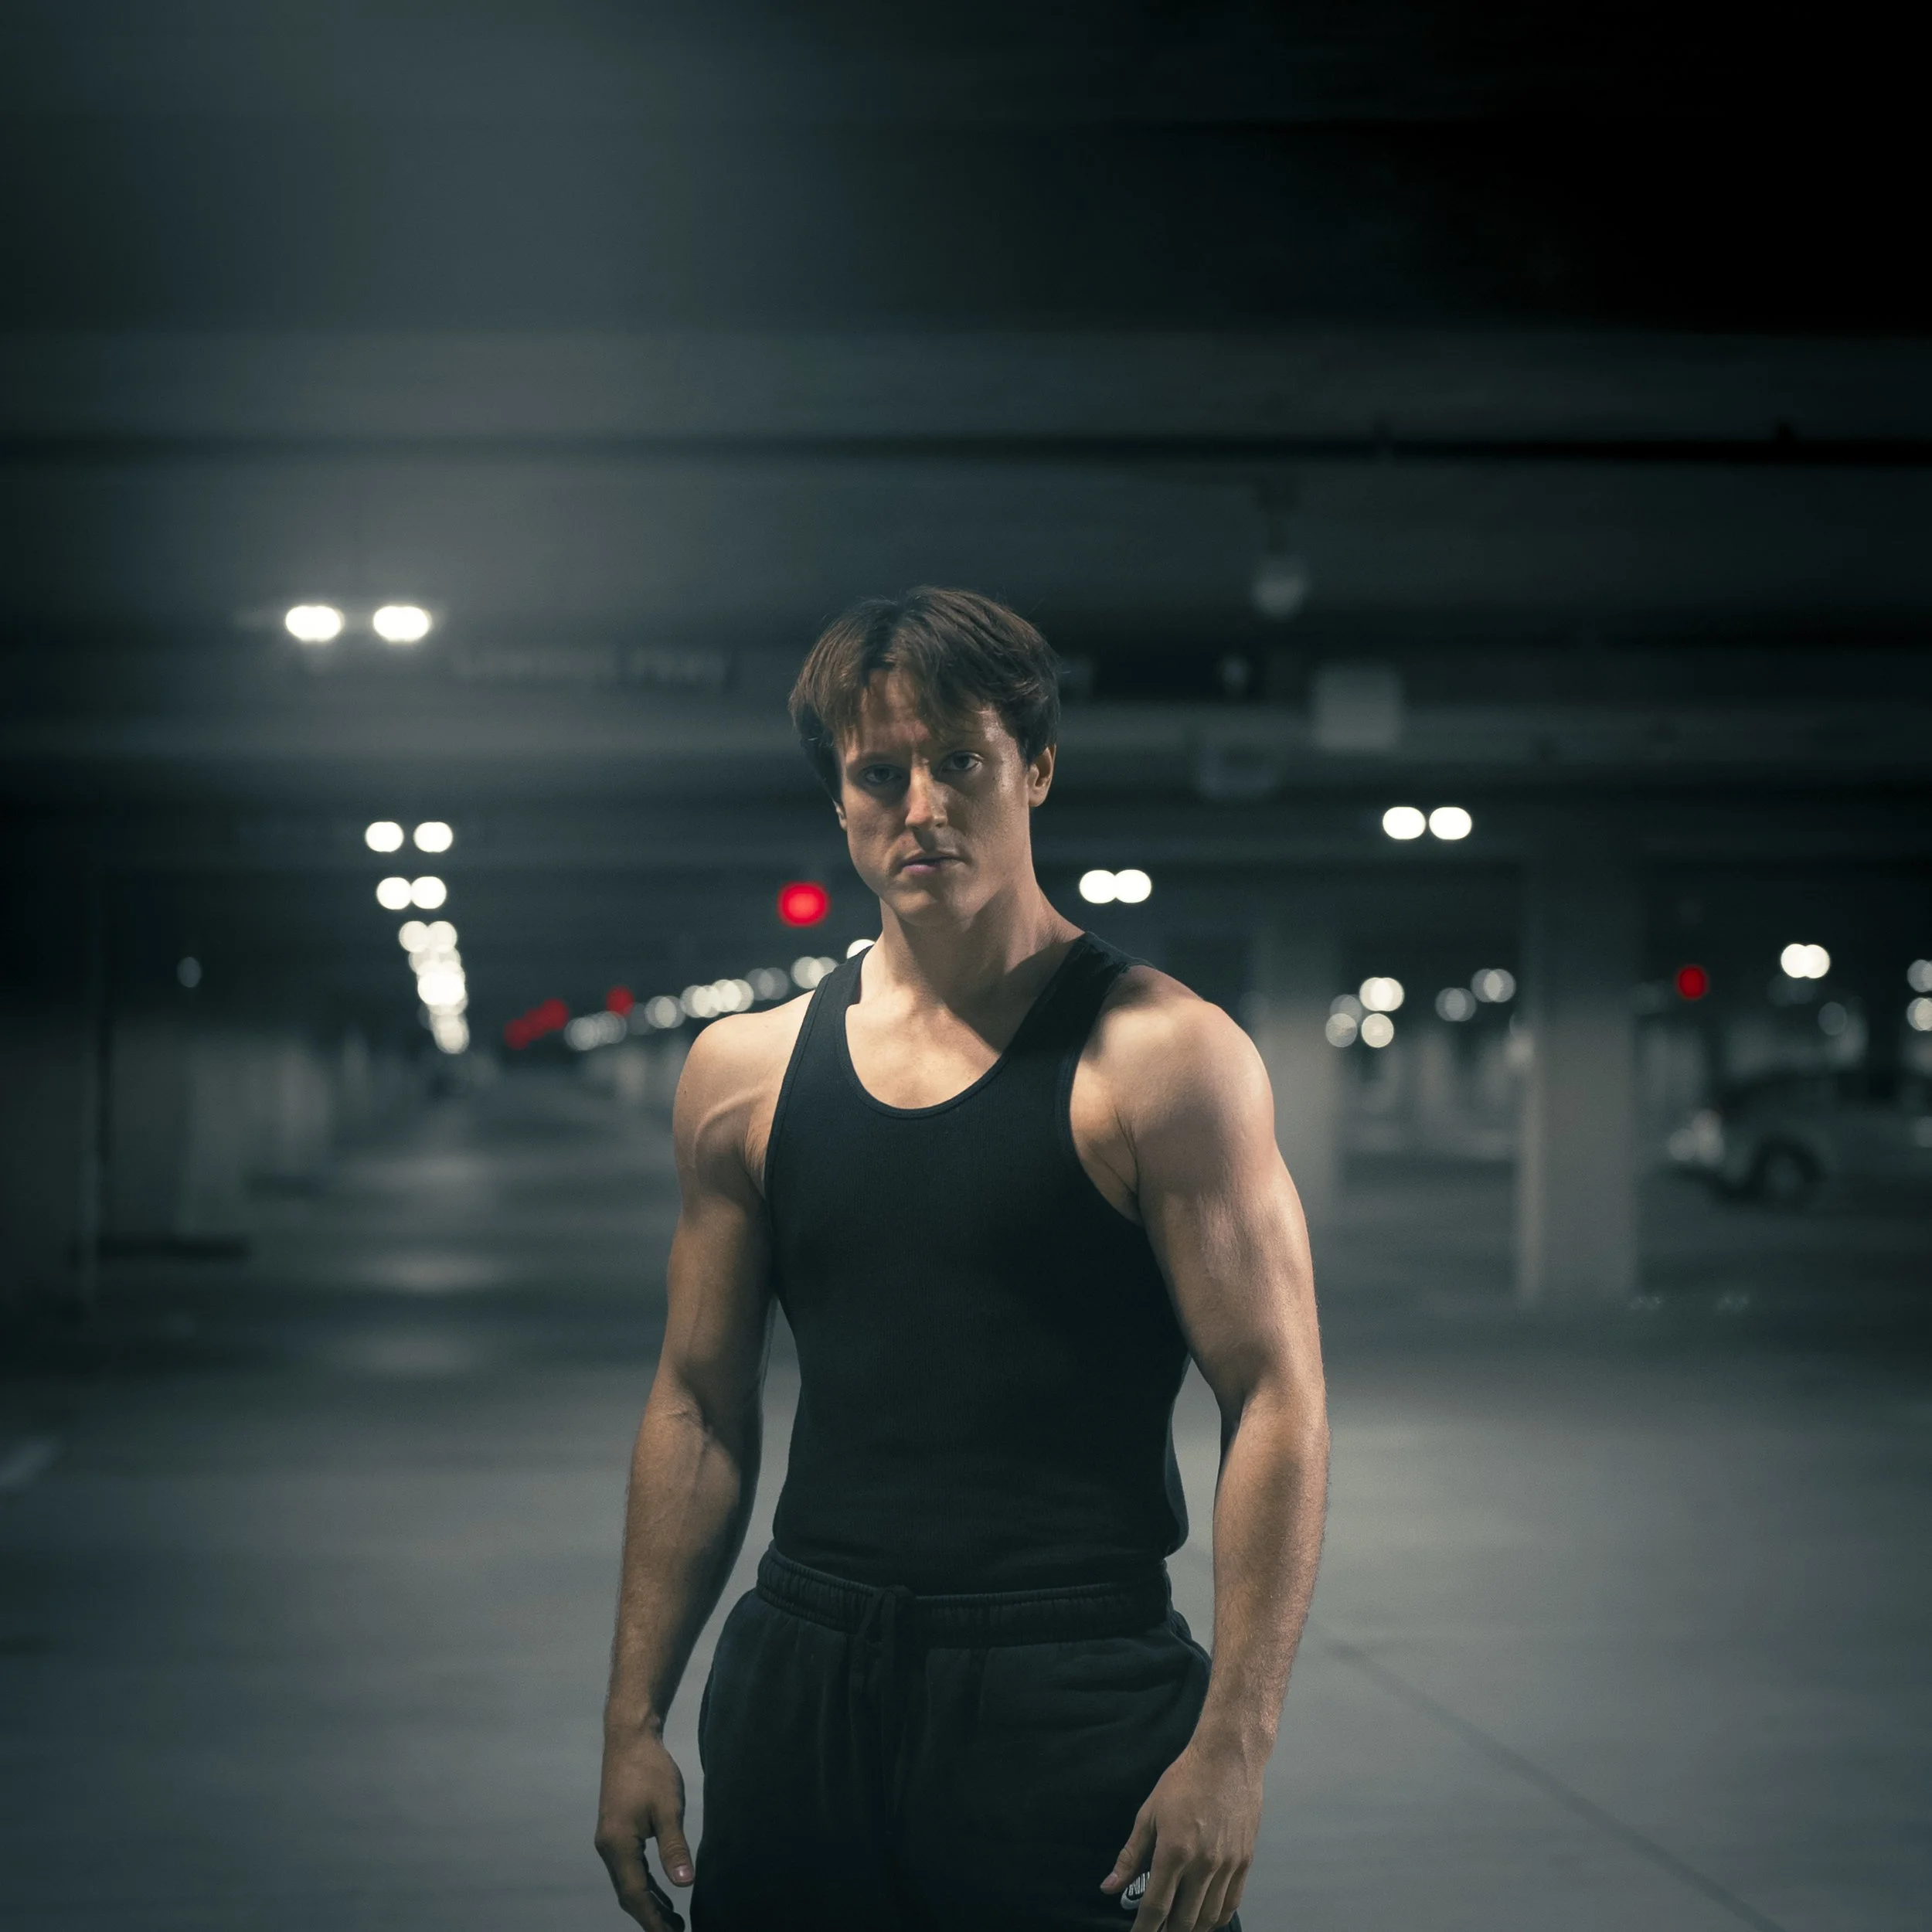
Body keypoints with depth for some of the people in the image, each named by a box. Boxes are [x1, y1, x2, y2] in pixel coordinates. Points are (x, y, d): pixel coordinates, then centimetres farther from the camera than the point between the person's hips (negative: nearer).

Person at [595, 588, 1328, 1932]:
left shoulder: (1163, 1058, -6)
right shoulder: (746, 1073, 8)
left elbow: (1278, 1403, -9)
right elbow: (700, 1410, 13)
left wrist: (1234, 1744, -15)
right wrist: (635, 1718, 8)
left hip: (1074, 1704, -4)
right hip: (803, 1692, 4)